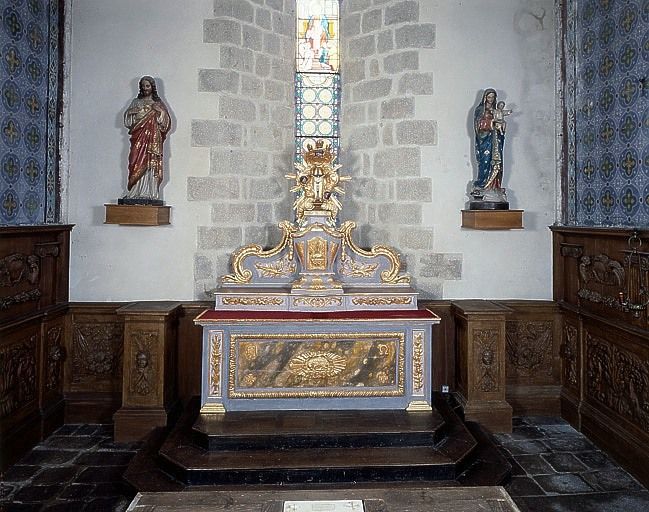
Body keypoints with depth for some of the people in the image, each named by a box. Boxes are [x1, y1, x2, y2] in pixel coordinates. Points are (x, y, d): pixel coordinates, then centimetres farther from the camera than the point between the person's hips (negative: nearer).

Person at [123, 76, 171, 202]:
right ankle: (136, 193, -5)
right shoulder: (136, 102, 15)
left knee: (152, 165, -6)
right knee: (137, 164, -6)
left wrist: (161, 111, -12)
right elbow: (127, 120, 11)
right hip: (139, 138, 2)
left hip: (153, 139, -1)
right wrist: (130, 112, -8)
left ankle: (150, 194, -6)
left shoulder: (158, 103, 11)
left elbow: (166, 122, 4)